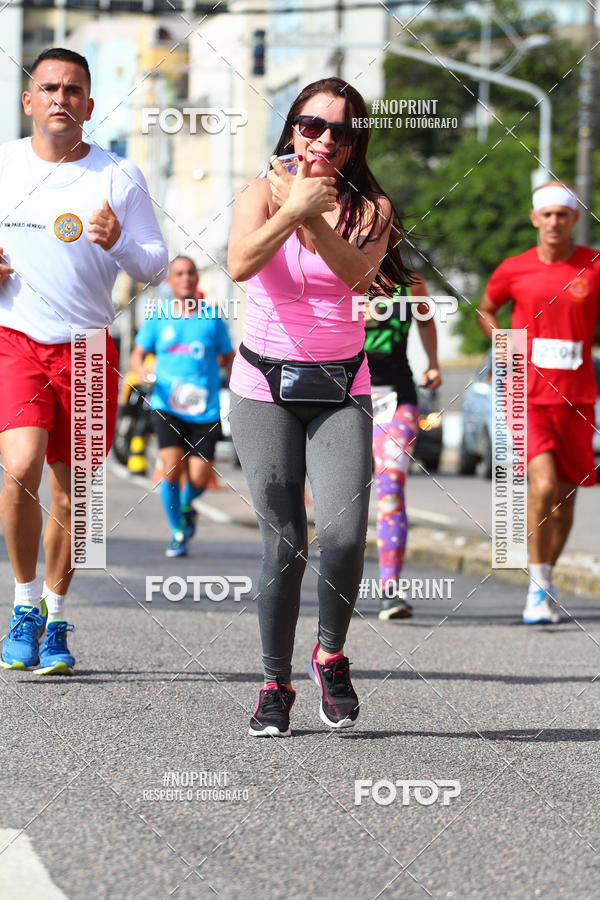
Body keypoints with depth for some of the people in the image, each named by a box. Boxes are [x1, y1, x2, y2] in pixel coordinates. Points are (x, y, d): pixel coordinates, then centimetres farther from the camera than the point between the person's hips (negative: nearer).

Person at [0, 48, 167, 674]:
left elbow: (155, 269, 5)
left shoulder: (120, 177, 3)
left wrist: (119, 242, -16)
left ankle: (55, 618, 23)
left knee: (70, 492, 4)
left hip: (87, 347, 1)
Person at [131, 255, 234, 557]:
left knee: (199, 478, -6)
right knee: (171, 467, -18)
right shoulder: (158, 318, 6)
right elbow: (137, 354, 12)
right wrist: (141, 370, -11)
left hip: (204, 409, 0)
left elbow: (229, 359, 14)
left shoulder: (212, 318, 6)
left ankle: (187, 505, 32)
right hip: (167, 406, 0)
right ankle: (177, 532, 1)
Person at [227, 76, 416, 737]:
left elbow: (359, 273, -16)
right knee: (284, 541, -5)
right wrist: (294, 208, -27)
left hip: (341, 390, 1)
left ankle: (331, 656, 8)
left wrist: (314, 216, -28)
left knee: (344, 535, -16)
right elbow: (239, 264, -19)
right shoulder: (262, 193, 0)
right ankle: (275, 684, 10)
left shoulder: (370, 208, 4)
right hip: (266, 388, -1)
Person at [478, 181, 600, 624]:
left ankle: (546, 583, 28)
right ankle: (539, 585, -6)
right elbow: (485, 311, 20)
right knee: (543, 486, -19)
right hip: (528, 396, -2)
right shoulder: (513, 270, 2)